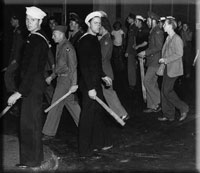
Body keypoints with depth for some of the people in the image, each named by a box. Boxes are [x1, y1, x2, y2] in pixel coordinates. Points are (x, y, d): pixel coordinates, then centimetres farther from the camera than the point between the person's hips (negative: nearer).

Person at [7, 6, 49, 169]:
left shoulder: (38, 40, -18)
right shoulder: (35, 37, 12)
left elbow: (32, 69, -24)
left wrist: (19, 92, -25)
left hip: (33, 86, -10)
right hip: (33, 86, 10)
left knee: (29, 123, -2)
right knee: (33, 122, 17)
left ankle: (32, 160, 8)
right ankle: (35, 156, 29)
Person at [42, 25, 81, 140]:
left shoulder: (67, 47, -17)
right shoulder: (60, 46, 13)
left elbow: (73, 67, -20)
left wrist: (74, 84, -23)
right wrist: (52, 76, 20)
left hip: (66, 79, -10)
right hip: (61, 78, 10)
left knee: (56, 105, -4)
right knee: (71, 103, 15)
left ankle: (49, 132, 4)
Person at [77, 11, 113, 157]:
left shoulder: (94, 39, 12)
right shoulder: (85, 41, -17)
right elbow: (84, 66, -21)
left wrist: (103, 76, 21)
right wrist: (90, 88, -23)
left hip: (96, 82, 10)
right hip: (89, 84, -9)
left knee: (99, 112, 17)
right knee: (88, 115, -2)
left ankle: (100, 142, 30)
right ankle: (85, 150, 8)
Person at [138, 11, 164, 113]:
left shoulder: (158, 32, -13)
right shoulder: (153, 31, 17)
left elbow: (158, 47, -20)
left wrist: (145, 52, -17)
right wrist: (145, 54, 15)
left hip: (155, 61, -10)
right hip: (152, 61, 10)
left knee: (147, 81, -11)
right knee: (151, 83, 10)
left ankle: (159, 101, -2)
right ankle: (152, 106, 14)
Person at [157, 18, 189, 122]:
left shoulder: (177, 39, -14)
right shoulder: (168, 38, 13)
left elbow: (179, 54, -19)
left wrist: (166, 60, -17)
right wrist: (163, 61, 9)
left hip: (174, 69, -9)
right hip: (167, 68, 9)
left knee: (167, 91, -9)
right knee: (164, 91, 7)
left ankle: (183, 109, 7)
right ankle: (168, 115, 14)